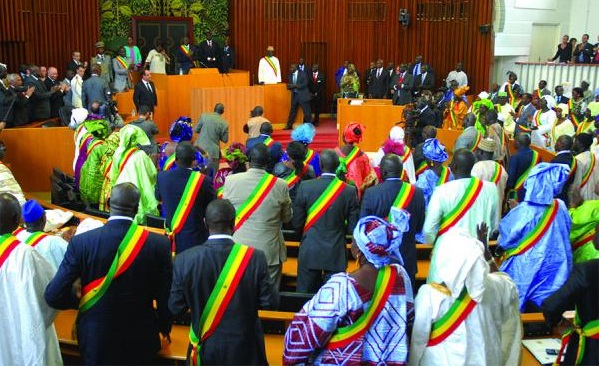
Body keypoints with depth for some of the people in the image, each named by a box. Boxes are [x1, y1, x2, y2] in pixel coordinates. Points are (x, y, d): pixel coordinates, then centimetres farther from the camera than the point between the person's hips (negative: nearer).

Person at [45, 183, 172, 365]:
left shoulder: (81, 242, -16)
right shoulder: (159, 244, -16)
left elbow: (53, 296, -16)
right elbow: (166, 297, -9)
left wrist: (78, 299, 6)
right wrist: (164, 327, 11)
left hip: (96, 337, 0)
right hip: (140, 340, 0)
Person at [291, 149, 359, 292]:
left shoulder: (305, 187, -10)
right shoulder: (349, 191, -8)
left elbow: (296, 222, -5)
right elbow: (353, 227, -4)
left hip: (309, 252, 0)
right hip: (336, 254, 0)